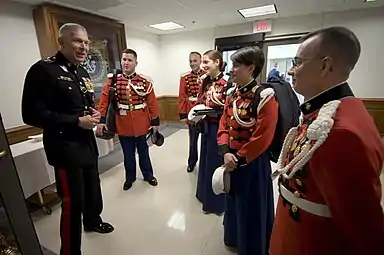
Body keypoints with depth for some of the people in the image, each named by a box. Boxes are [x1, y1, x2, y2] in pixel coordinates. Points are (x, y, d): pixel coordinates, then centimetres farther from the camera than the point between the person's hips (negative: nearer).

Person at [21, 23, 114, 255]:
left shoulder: (83, 73, 12)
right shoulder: (43, 70, -13)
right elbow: (32, 114, -19)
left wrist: (94, 113, 1)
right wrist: (77, 121, -21)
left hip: (87, 142, 8)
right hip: (64, 146, -8)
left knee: (93, 188, 22)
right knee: (72, 200, 0)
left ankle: (93, 221, 49)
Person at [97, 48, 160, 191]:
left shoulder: (145, 81, -5)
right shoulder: (113, 80, -2)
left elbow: (152, 102, -5)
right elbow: (104, 100, -4)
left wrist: (155, 122, -6)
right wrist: (101, 120, -10)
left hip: (141, 124, -1)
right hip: (123, 125, 1)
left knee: (143, 151, 15)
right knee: (128, 153, 15)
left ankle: (148, 175, 34)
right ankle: (130, 177, 34)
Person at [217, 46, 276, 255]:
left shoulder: (264, 96, -19)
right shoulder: (232, 94, 3)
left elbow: (262, 138, -21)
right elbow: (224, 125, 2)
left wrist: (240, 158, -15)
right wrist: (226, 152, -11)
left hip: (253, 163, -7)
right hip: (232, 159, 7)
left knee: (252, 207, 12)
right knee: (234, 201, 24)